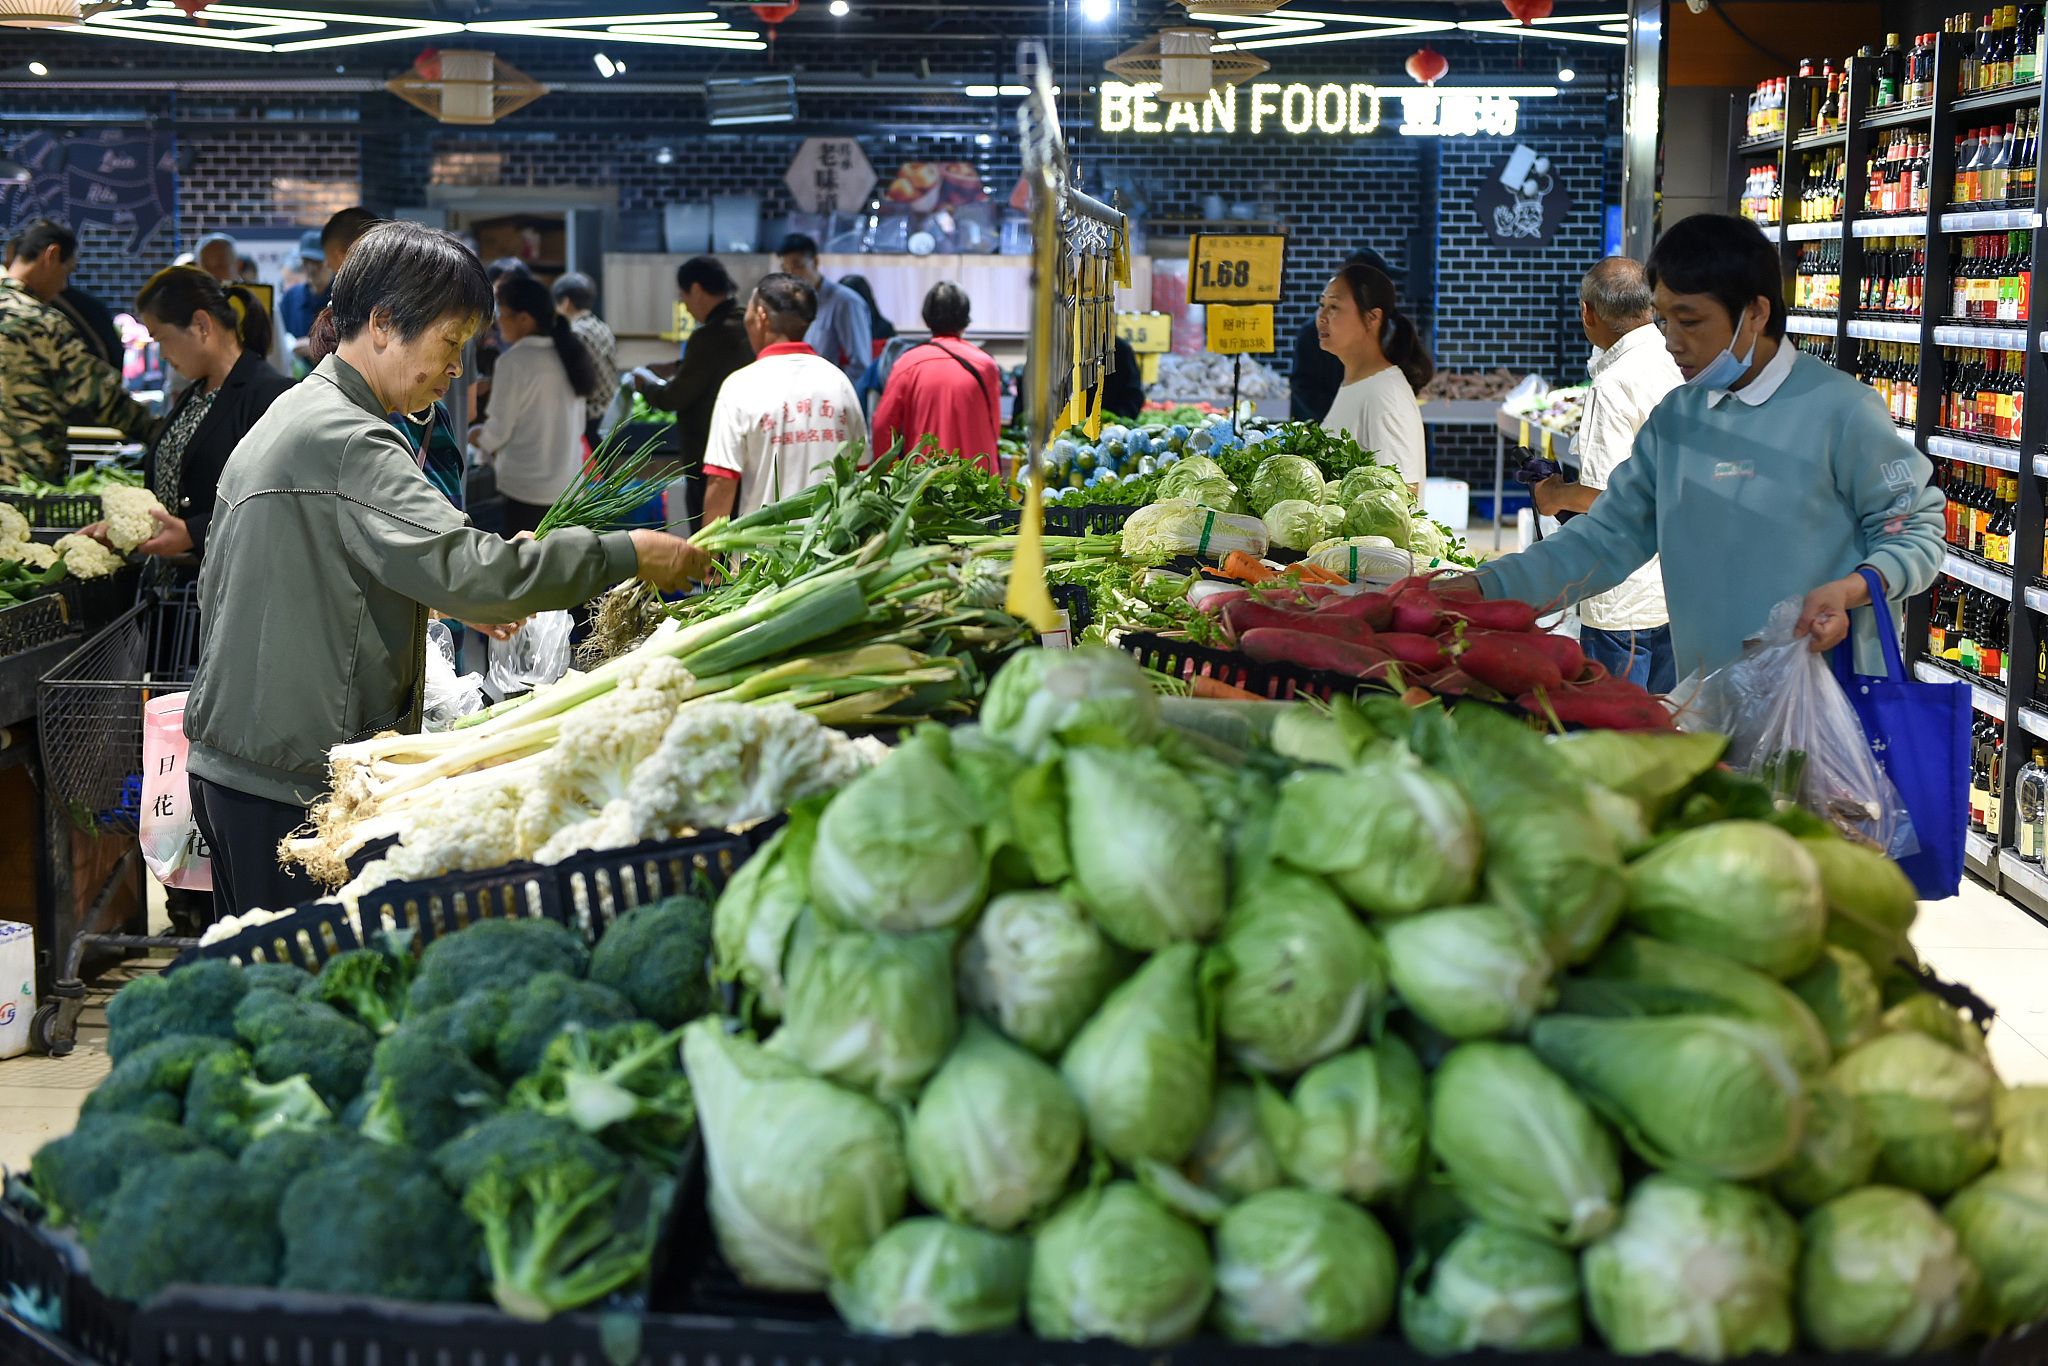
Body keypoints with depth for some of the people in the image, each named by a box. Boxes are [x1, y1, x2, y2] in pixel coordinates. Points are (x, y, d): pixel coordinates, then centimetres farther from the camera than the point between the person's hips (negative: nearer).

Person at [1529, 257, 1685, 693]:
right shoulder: (1683, 367, 7)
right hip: (1682, 589, 8)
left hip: (1626, 604, -8)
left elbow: (1605, 495, -22)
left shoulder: (1614, 384, -18)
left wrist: (1556, 496, -2)